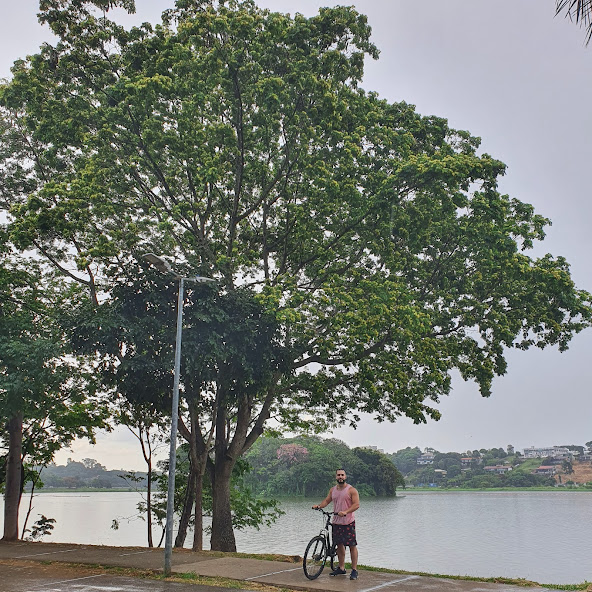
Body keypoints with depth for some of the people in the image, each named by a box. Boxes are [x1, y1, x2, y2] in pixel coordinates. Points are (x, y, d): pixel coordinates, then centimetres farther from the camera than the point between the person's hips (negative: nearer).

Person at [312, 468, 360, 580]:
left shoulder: (351, 490, -7)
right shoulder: (333, 490, 11)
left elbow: (356, 504, -13)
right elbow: (327, 500, 15)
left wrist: (346, 512, -26)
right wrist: (319, 506, -4)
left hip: (348, 522, -6)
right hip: (336, 522, 6)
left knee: (352, 545, -5)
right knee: (339, 544, 13)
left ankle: (354, 570, 2)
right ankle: (341, 568, 24)